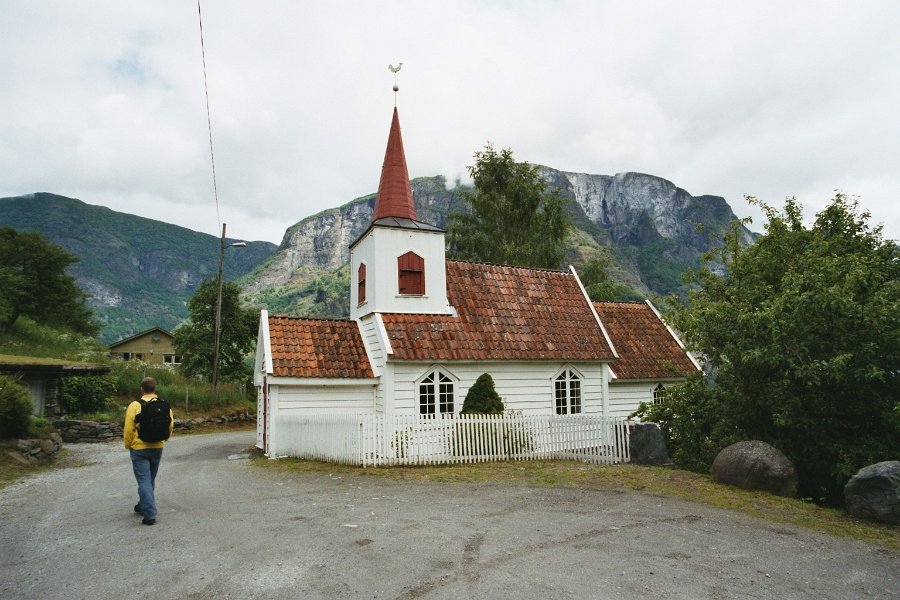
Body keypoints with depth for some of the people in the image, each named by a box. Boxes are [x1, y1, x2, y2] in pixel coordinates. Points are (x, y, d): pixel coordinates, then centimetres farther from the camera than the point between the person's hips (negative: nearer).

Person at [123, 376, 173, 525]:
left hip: (139, 449, -4)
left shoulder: (135, 406, -13)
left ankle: (149, 515, -6)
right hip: (157, 448, 4)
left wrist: (128, 445, 6)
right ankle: (143, 506, 36)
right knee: (150, 480, 20)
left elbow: (128, 429, -10)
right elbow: (170, 426, 2)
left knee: (144, 481, -1)